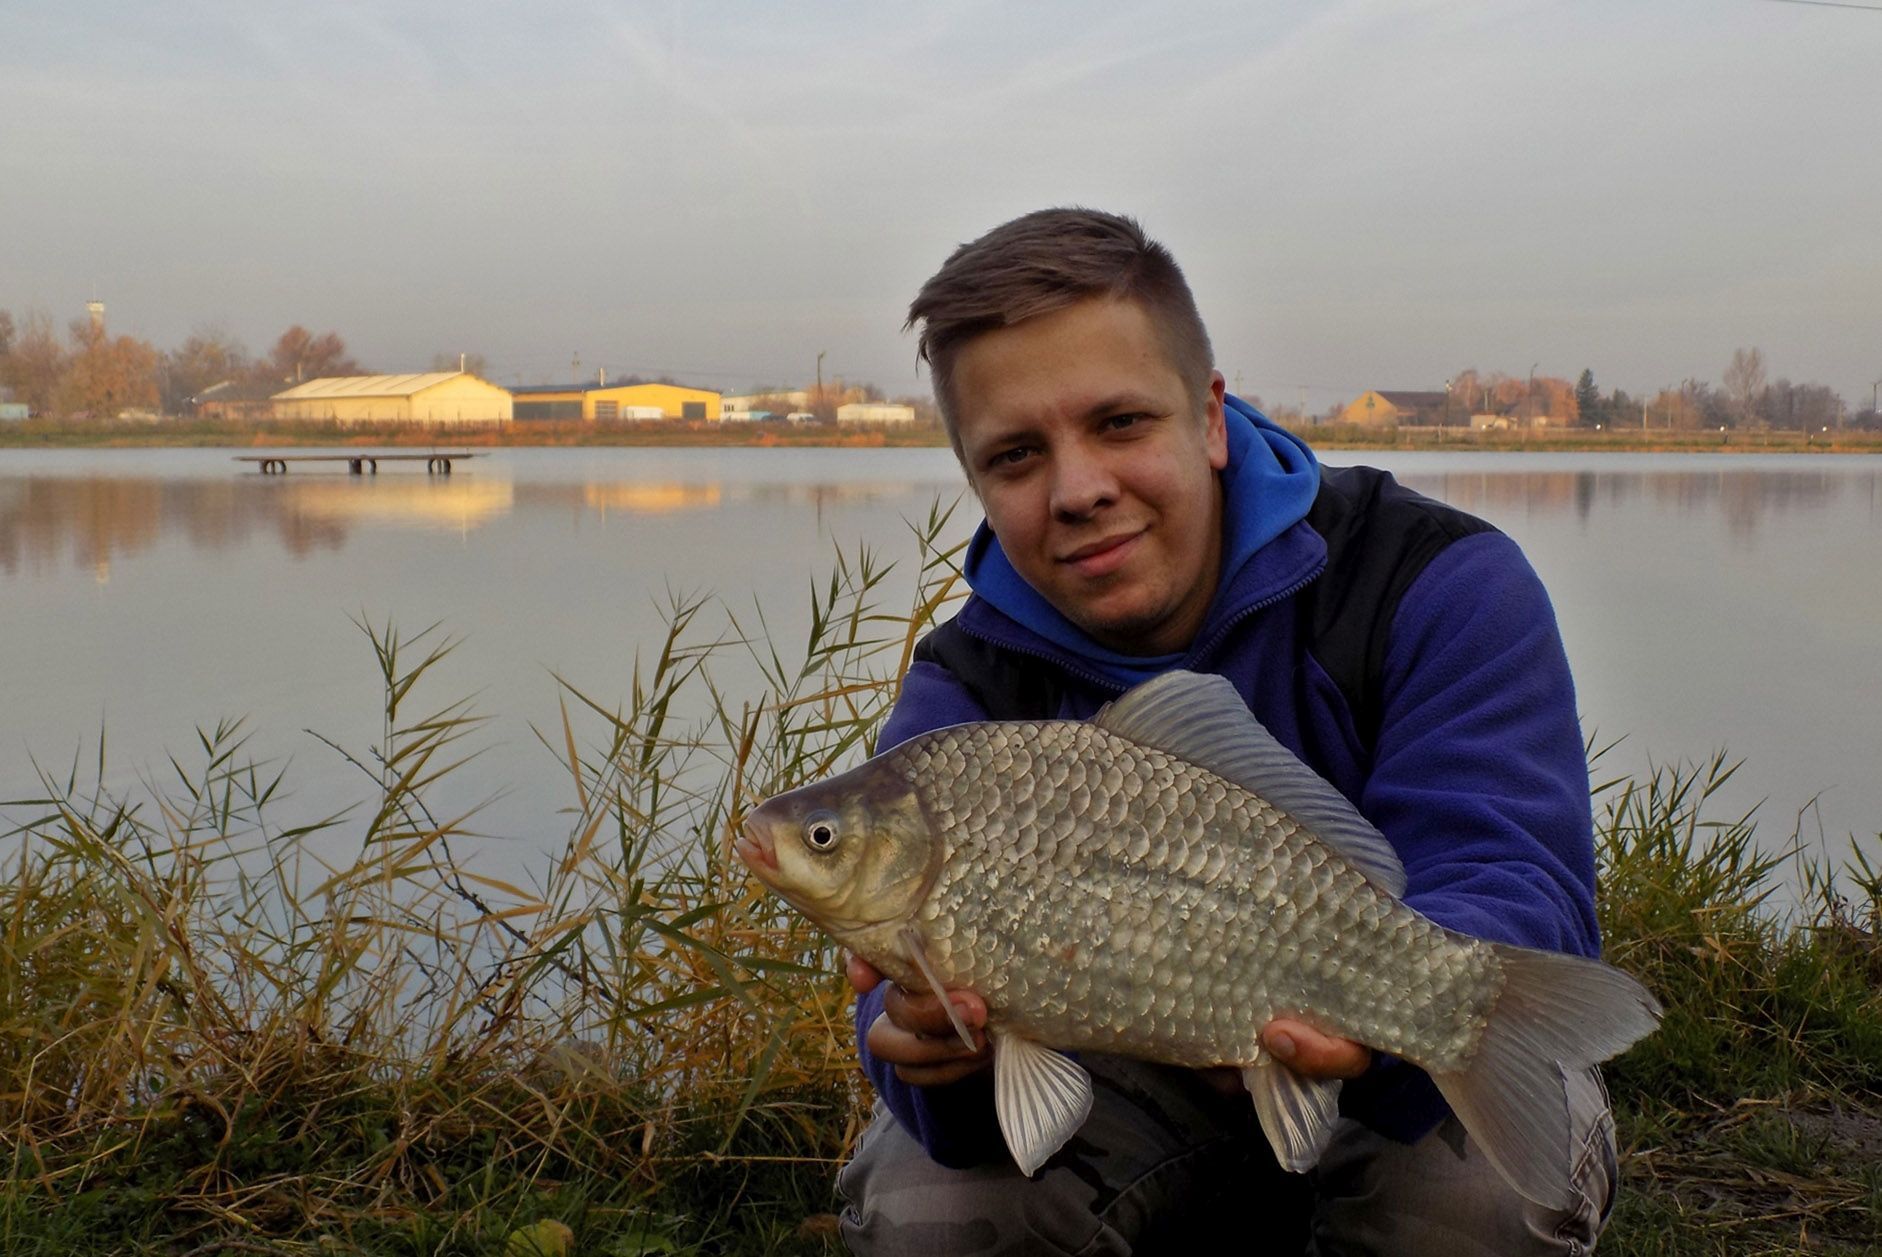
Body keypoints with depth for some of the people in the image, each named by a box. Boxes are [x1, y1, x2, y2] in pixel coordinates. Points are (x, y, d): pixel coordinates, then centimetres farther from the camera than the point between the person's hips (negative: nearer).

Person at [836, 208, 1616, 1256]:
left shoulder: (1440, 589, -19)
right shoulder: (965, 697, -11)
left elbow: (1520, 896, -29)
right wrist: (937, 1039, -46)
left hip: (1420, 1071, -1)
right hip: (1139, 1081, 2)